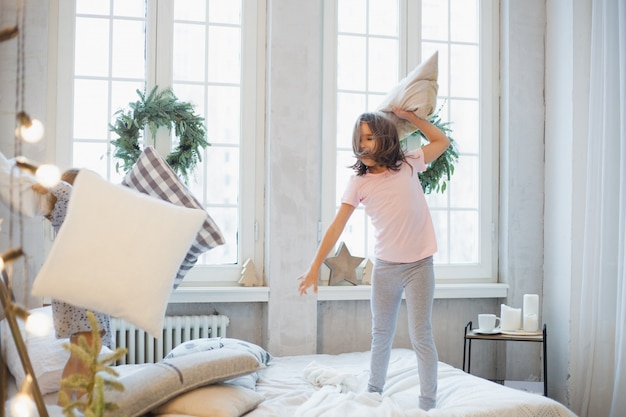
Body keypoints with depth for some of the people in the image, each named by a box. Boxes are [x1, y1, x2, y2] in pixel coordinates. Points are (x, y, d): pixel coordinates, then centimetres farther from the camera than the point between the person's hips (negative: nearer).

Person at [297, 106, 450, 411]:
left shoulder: (408, 165, -2)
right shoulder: (359, 182, -2)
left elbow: (442, 141, 13)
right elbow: (337, 226, -4)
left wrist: (410, 116, 5)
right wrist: (315, 267, -7)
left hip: (419, 264, -2)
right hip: (384, 267, 2)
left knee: (421, 336, -3)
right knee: (381, 335, 14)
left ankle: (428, 405, 5)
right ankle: (373, 394, 28)